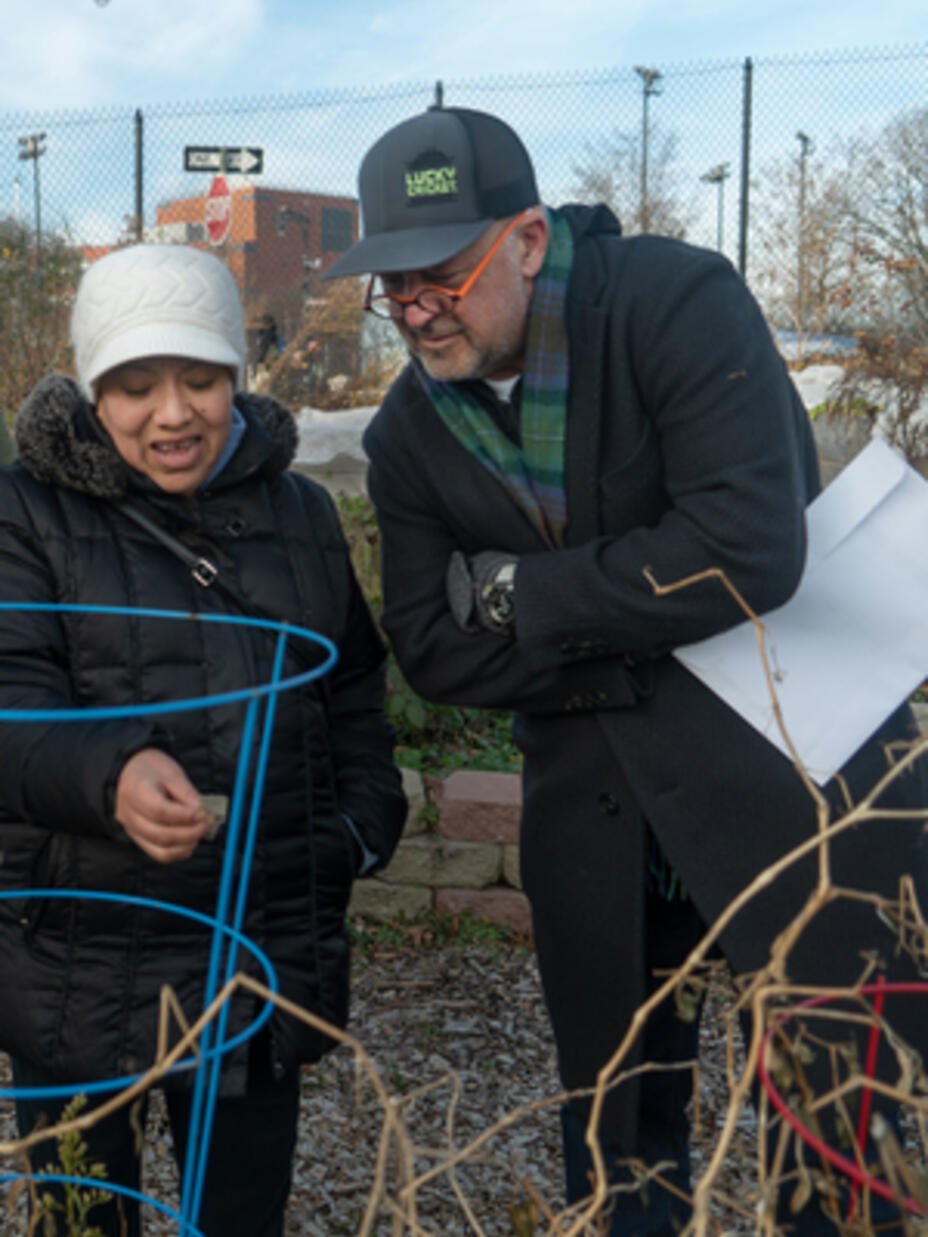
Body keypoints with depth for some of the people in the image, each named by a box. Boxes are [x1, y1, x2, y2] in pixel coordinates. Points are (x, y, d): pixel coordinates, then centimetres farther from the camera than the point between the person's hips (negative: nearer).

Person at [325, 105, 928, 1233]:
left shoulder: (675, 301, -17)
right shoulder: (407, 434, 0)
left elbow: (748, 550, -27)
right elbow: (431, 653, -4)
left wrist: (518, 590, -16)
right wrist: (626, 648, -16)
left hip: (788, 763, -4)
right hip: (594, 799, 5)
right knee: (615, 1122, 17)